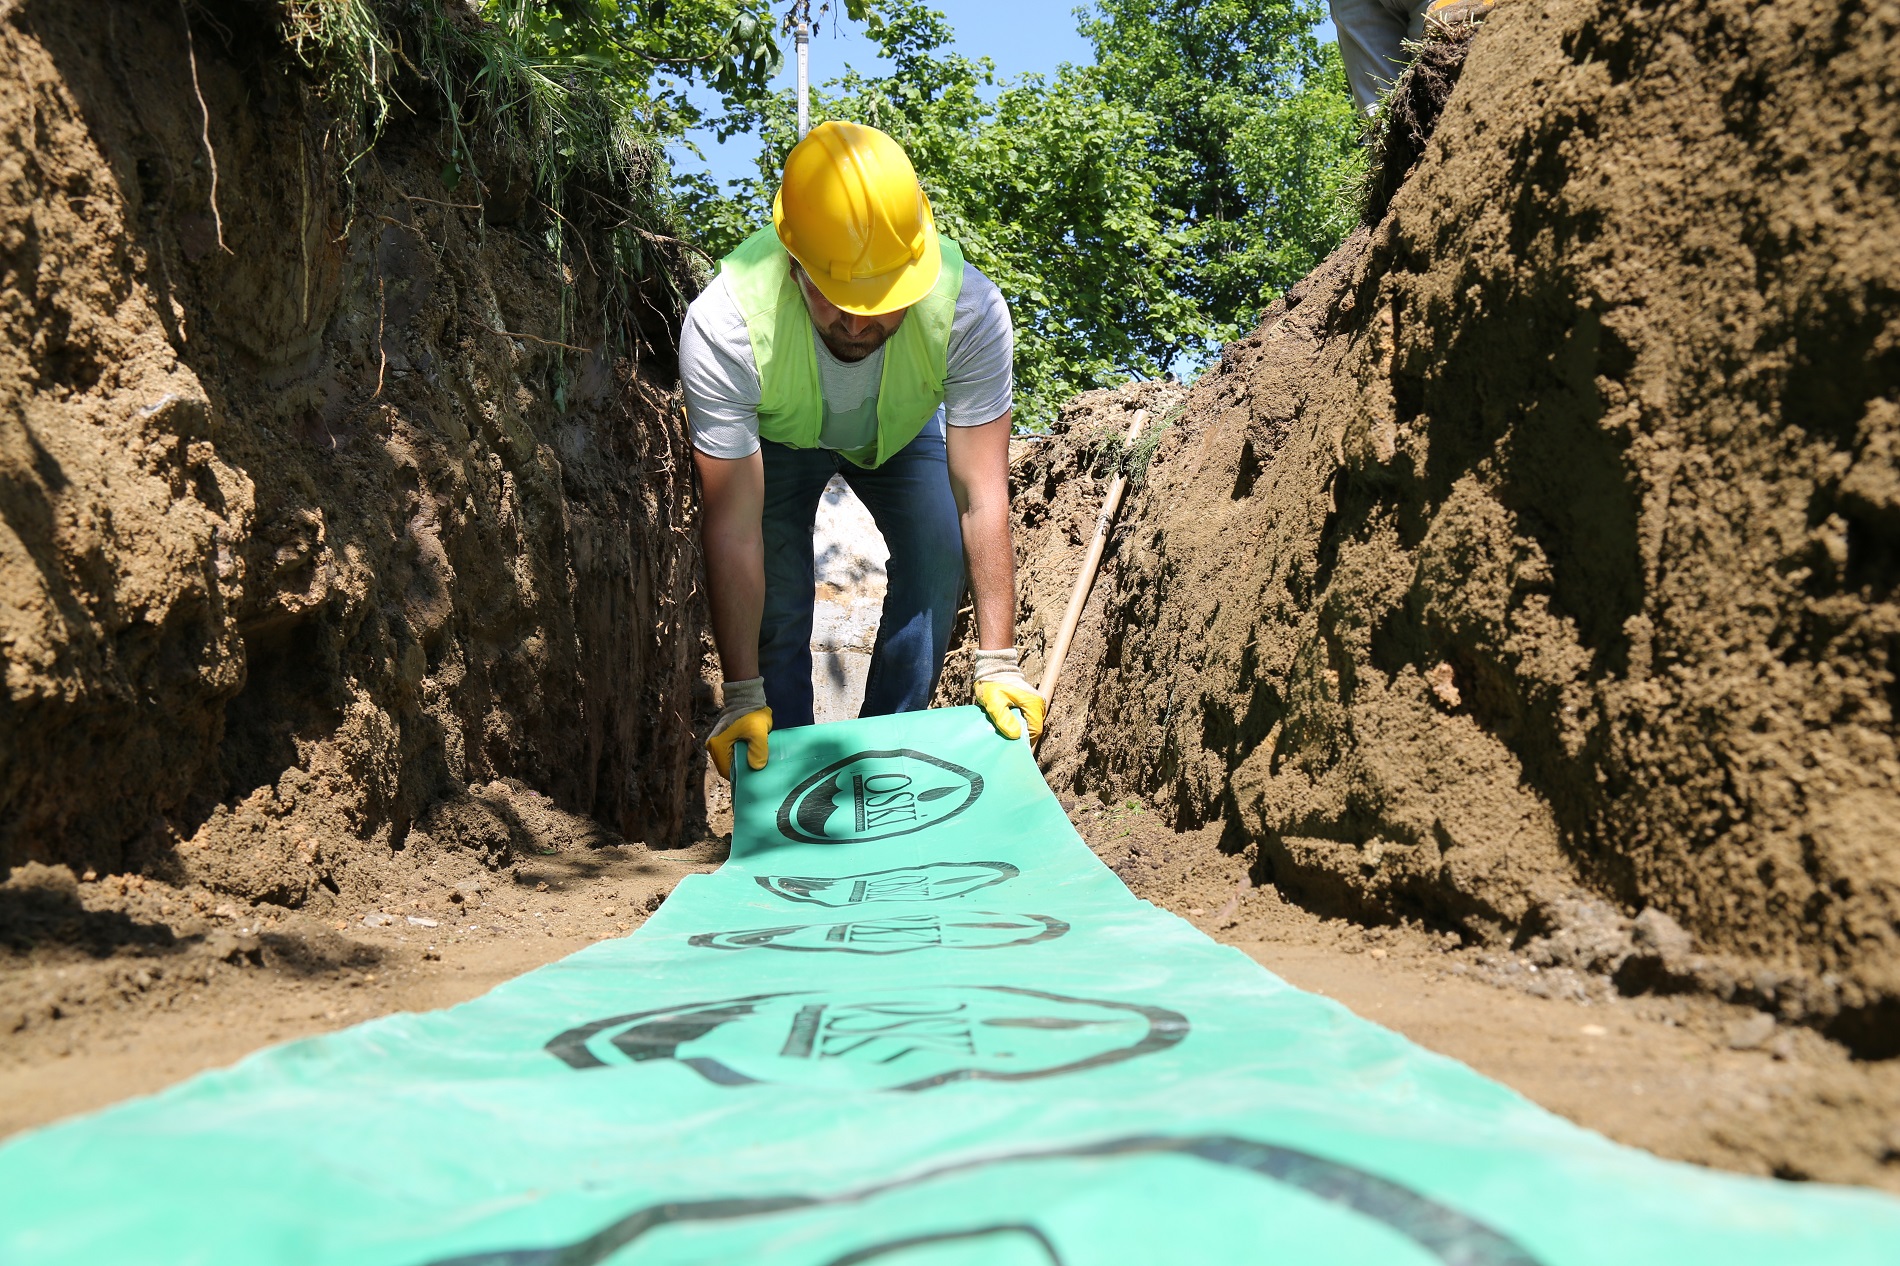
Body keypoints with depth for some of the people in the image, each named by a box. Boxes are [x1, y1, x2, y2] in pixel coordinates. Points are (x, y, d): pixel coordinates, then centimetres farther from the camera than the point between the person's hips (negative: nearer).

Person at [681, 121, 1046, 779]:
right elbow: (733, 530, -37)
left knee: (939, 559, -18)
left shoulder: (970, 309, -40)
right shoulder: (723, 324, -42)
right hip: (775, 434, -1)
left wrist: (997, 663, -36)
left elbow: (981, 498, -35)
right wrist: (742, 696, -33)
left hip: (903, 428, 1)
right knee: (778, 601, -14)